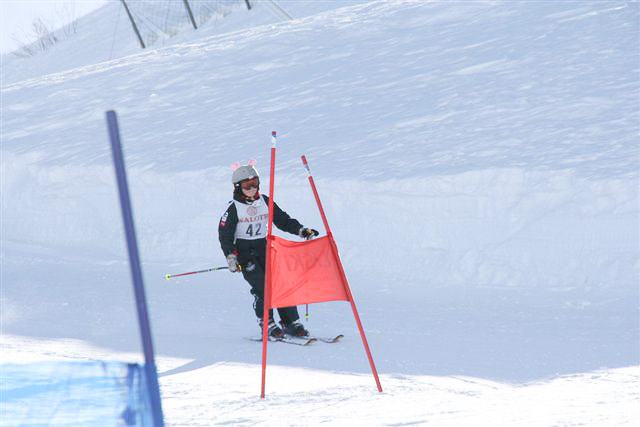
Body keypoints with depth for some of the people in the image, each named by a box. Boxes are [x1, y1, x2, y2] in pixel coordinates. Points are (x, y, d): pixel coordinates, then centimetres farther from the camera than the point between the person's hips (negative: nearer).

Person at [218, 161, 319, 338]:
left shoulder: (265, 201, 7)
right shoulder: (233, 208, -6)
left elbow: (282, 220, 11)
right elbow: (224, 234, -7)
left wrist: (301, 230, -2)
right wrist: (231, 257, -17)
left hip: (264, 248, 4)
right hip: (244, 252, -4)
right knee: (261, 287, -18)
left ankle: (291, 322, -2)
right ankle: (267, 325, -9)